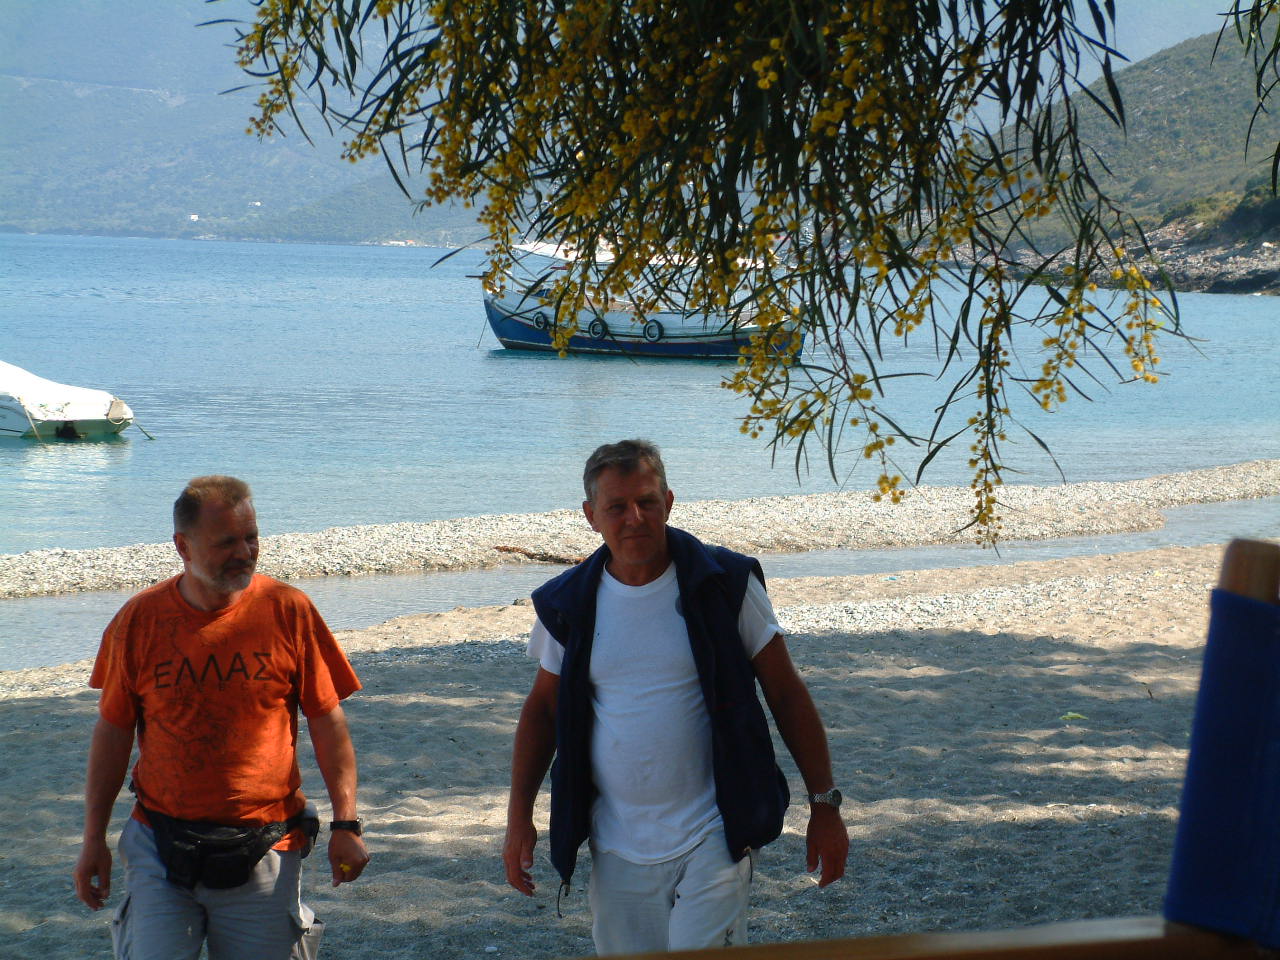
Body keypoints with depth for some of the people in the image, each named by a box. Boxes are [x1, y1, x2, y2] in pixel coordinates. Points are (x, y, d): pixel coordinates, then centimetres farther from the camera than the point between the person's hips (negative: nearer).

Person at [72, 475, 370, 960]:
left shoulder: (288, 611, -3)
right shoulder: (140, 620, -1)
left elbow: (327, 721, 1)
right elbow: (113, 732, 7)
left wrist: (346, 823, -4)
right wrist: (93, 839, 7)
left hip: (263, 849, 0)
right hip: (160, 843, 1)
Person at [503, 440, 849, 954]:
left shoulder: (725, 584, -4)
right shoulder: (568, 604, 2)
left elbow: (787, 694, 0)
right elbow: (543, 708, 13)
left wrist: (824, 804, -1)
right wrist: (519, 816, 6)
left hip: (714, 837, -3)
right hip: (618, 849, 3)